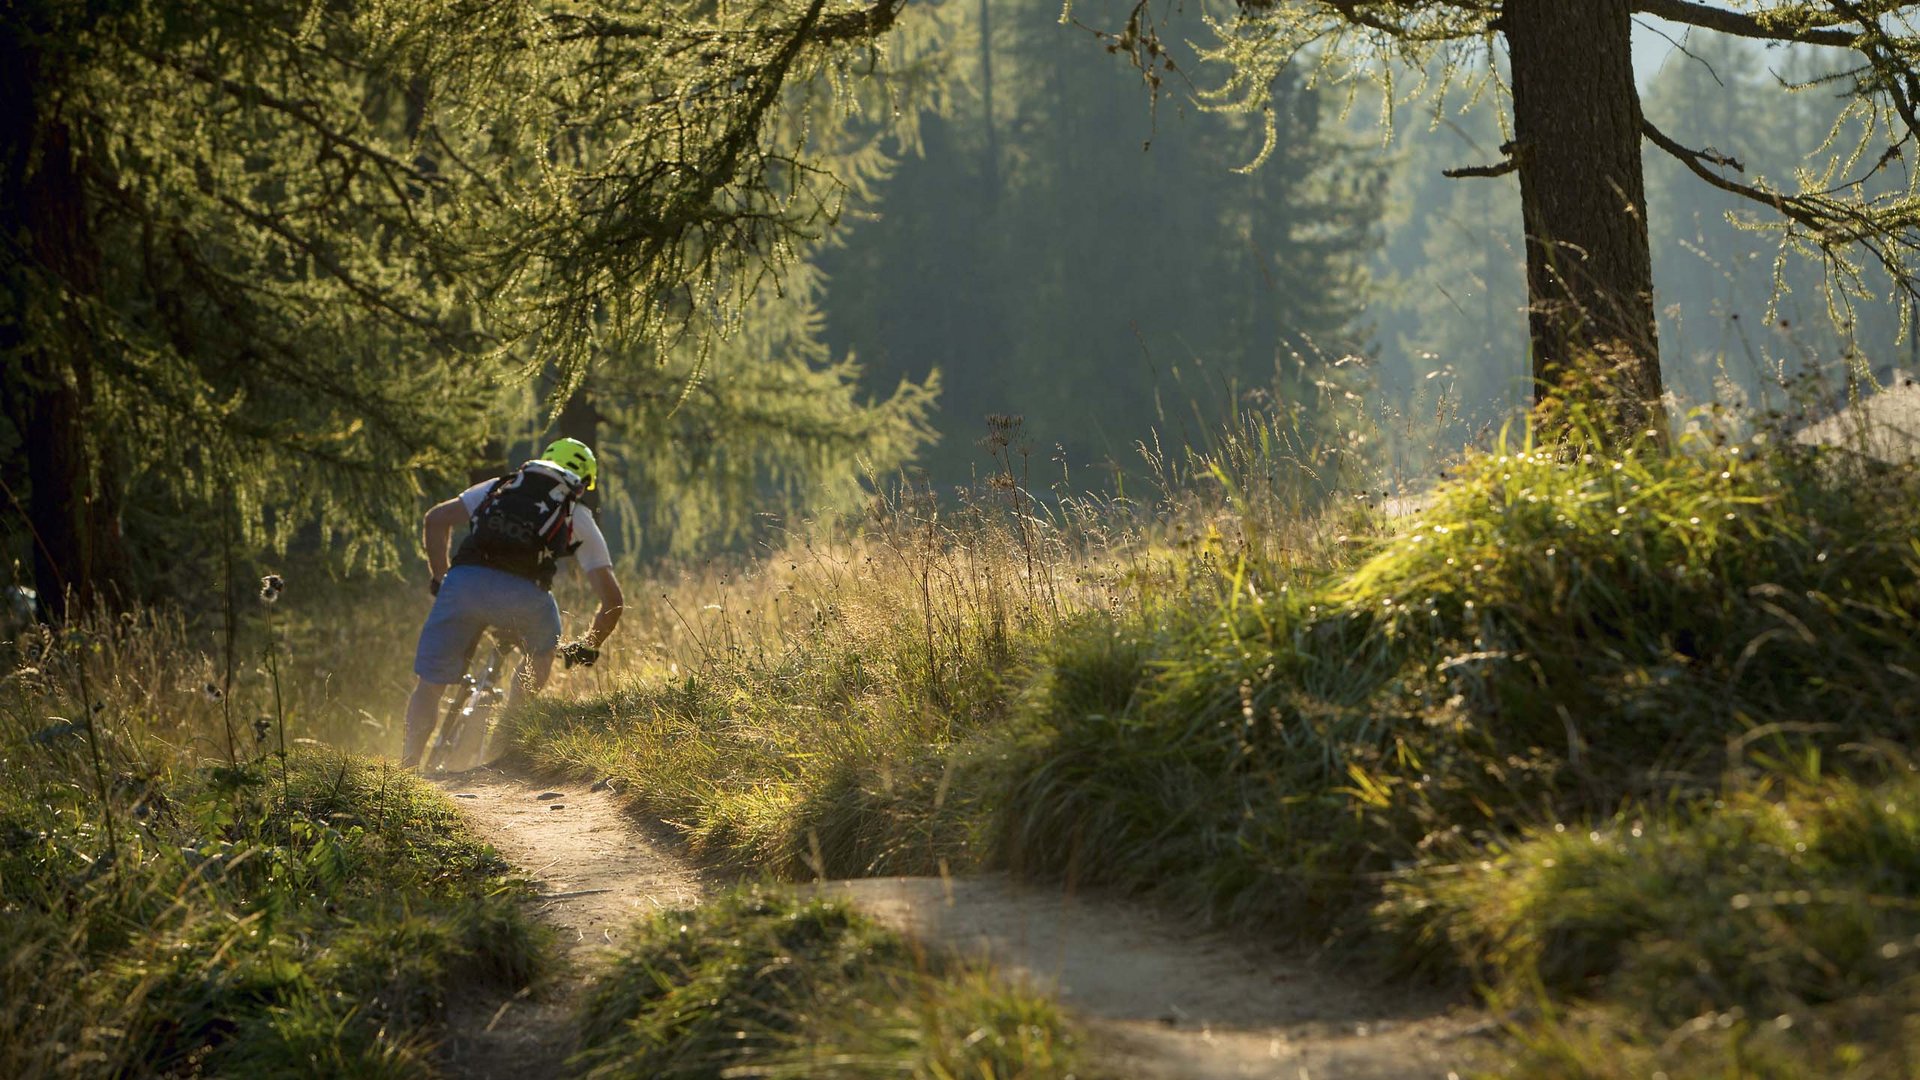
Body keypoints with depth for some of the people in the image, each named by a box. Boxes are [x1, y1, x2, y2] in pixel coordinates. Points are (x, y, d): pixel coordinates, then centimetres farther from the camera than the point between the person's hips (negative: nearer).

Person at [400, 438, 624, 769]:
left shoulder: (499, 487, 33)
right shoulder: (579, 519, 27)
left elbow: (435, 519, 23)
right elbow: (612, 599, 21)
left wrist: (440, 579, 30)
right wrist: (588, 648, 36)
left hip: (463, 580, 1)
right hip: (522, 593, -1)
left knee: (430, 683, 12)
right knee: (542, 654, 32)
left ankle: (409, 763, -3)